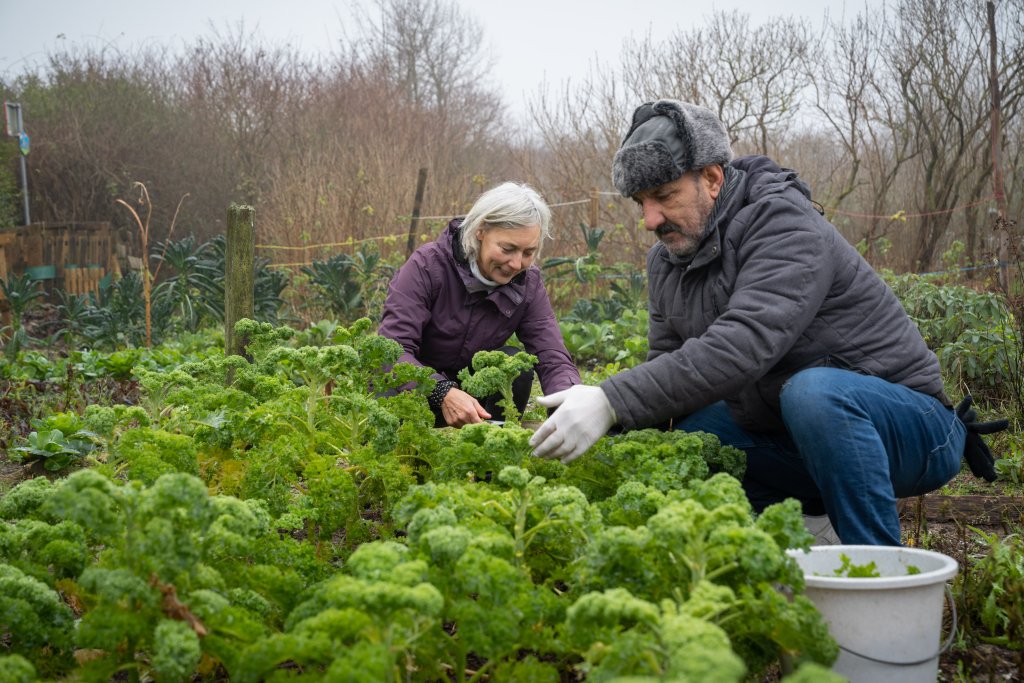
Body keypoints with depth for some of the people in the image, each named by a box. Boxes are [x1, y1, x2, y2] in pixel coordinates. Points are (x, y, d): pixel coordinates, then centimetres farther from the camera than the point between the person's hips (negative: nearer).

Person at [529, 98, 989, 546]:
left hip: (910, 429, -7)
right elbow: (666, 363, 3)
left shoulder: (786, 225, -21)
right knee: (680, 437, -6)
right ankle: (814, 529, 3)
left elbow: (744, 344, -36)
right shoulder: (667, 261, 6)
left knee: (814, 391, -37)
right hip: (788, 434, 8)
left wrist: (613, 402, -42)